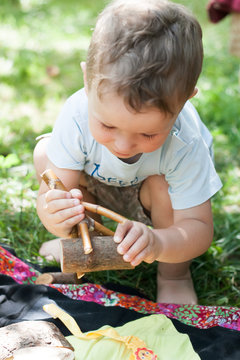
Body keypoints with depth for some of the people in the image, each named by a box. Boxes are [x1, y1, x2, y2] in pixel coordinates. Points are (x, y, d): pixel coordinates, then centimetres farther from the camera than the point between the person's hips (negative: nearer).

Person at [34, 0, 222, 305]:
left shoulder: (185, 145, -41)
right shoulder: (77, 115, -38)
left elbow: (199, 229, -36)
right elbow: (50, 192, -30)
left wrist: (158, 243, -59)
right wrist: (53, 215, -57)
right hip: (100, 186, 3)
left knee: (162, 185, -35)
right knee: (45, 153, -19)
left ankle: (174, 275, -6)